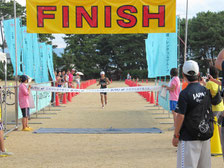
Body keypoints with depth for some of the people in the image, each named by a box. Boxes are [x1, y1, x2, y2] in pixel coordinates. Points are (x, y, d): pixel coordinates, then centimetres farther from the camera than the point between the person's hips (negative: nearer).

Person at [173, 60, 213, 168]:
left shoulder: (185, 93, -15)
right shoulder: (206, 91, 3)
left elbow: (180, 116, -15)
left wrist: (176, 135, -7)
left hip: (189, 136, -6)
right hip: (205, 135, 6)